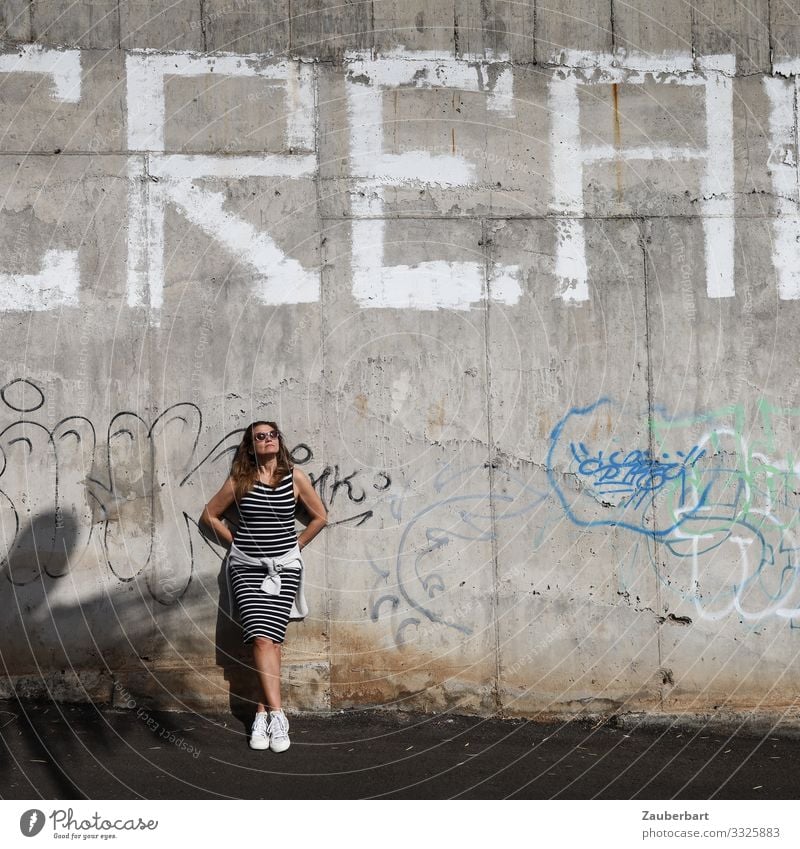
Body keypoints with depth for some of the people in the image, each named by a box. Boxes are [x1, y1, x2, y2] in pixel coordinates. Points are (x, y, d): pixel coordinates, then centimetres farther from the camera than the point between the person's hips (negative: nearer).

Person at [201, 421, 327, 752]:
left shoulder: (295, 477, 1)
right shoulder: (239, 481, 2)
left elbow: (320, 516, 10)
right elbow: (210, 515, 12)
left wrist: (296, 545, 6)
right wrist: (235, 542, 7)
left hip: (284, 566, 0)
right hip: (246, 567, 0)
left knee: (270, 638, -10)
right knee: (261, 638, -12)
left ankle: (263, 714, -2)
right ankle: (276, 716, -12)